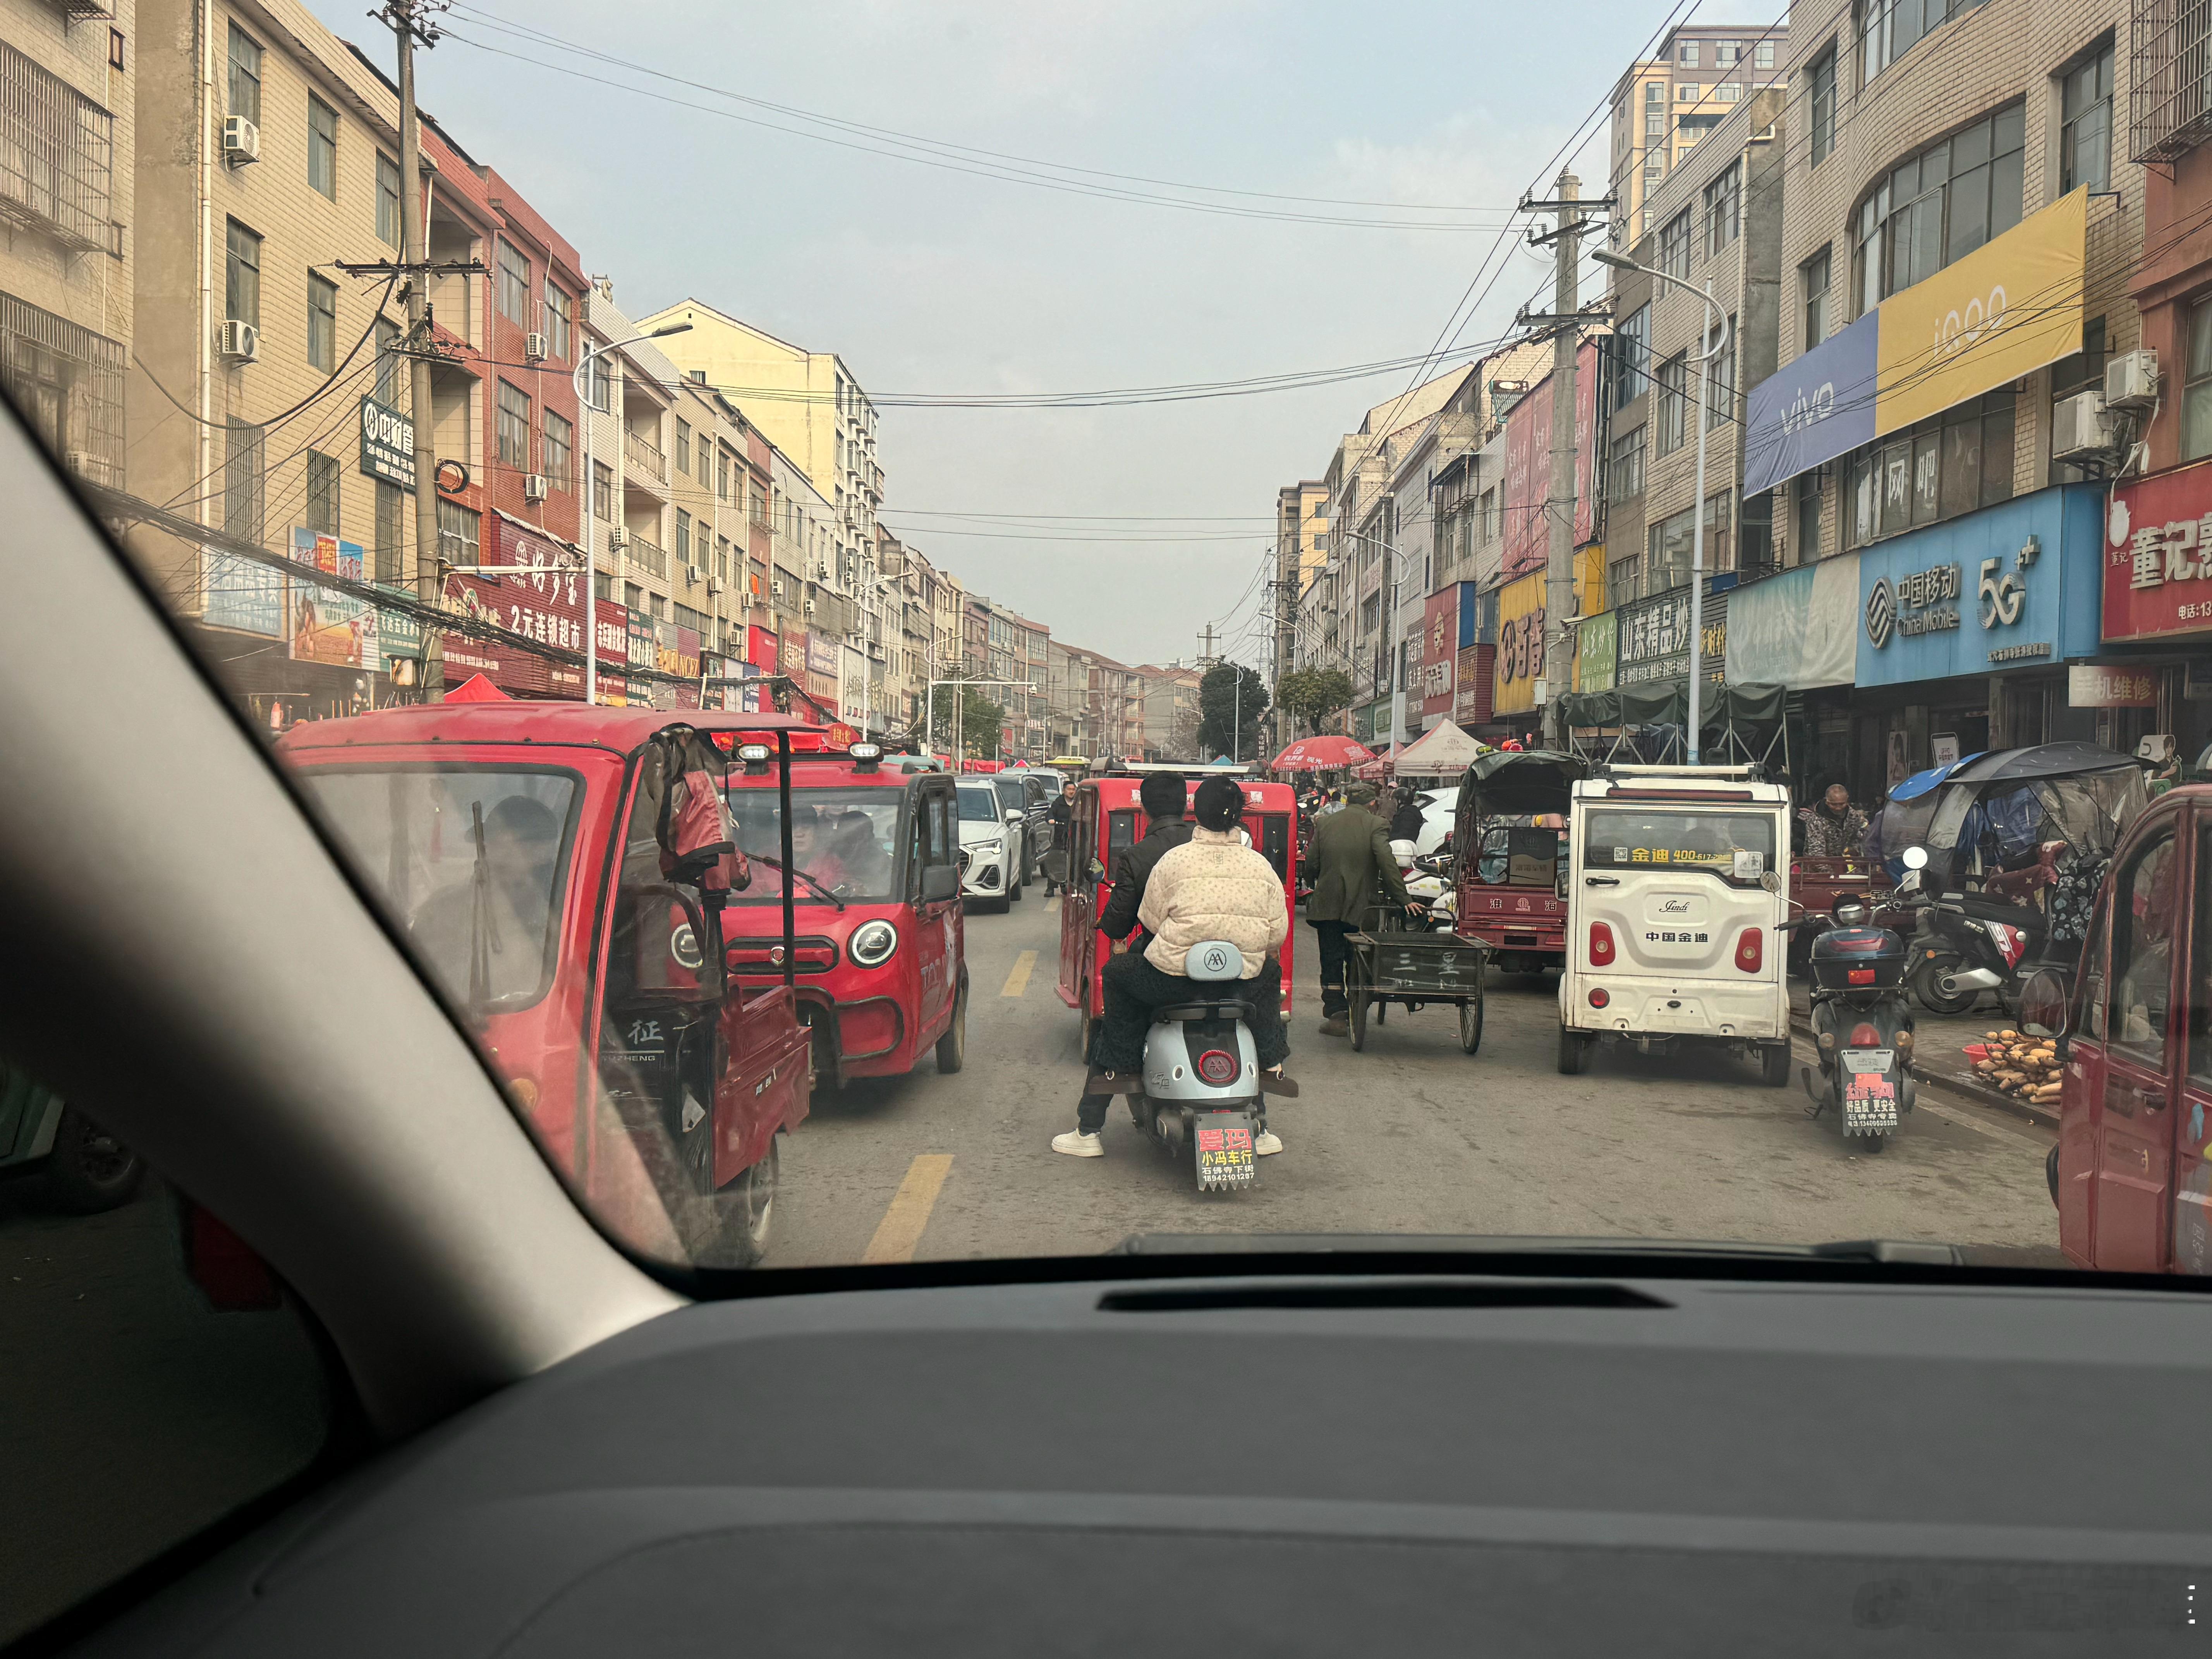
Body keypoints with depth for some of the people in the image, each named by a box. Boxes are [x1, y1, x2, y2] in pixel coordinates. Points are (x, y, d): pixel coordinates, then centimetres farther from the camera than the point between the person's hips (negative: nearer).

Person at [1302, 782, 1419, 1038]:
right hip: (1360, 907, -2)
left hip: (1327, 905, 2)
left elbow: (1311, 863, 6)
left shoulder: (1324, 824, 4)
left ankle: (1335, 1016, 1)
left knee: (1331, 962, 6)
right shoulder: (1374, 825, -6)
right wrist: (1402, 899, -13)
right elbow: (1387, 863, -15)